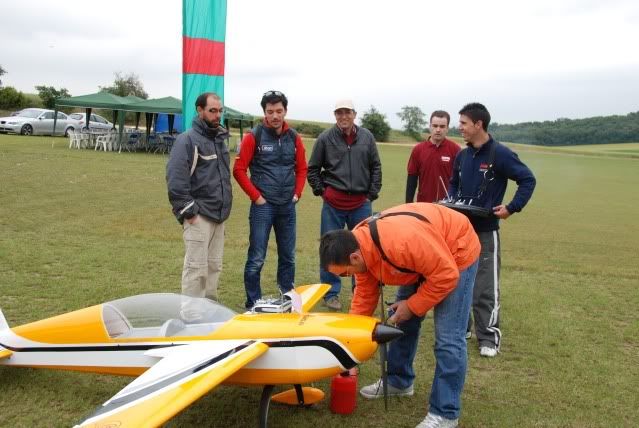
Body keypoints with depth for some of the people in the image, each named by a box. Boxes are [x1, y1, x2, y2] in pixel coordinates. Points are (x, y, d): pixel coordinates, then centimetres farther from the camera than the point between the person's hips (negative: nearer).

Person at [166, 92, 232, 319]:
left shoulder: (220, 139, 16)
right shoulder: (187, 140, -9)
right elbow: (175, 178, -16)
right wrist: (187, 210, -17)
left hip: (219, 214, 8)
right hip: (199, 215, -8)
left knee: (214, 265, 13)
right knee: (196, 266, -5)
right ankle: (191, 311, 3)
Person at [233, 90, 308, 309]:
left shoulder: (294, 137, 6)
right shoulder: (254, 136, -6)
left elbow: (301, 168, 14)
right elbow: (239, 170, -7)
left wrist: (297, 193, 3)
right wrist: (256, 196, -9)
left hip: (288, 206, 4)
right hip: (263, 206, -4)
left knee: (288, 257, 13)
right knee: (256, 259, 0)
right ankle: (253, 304, 12)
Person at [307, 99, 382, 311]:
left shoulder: (367, 137, 4)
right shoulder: (326, 138, -3)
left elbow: (376, 167, 10)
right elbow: (312, 169, 5)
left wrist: (372, 194, 6)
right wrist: (321, 191, 0)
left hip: (361, 204, 2)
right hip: (333, 204, -2)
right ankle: (331, 293, 15)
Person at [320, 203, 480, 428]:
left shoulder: (402, 242, -42)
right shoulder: (356, 245, -14)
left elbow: (446, 275, -31)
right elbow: (364, 294, -2)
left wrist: (412, 306, -20)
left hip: (457, 252, -8)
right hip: (425, 255, 8)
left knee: (448, 338, -11)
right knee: (402, 322, 13)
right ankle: (399, 381, 33)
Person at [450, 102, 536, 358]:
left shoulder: (500, 154, -12)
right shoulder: (462, 156, 7)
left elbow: (528, 180, -8)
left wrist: (512, 208, -15)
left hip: (486, 230, -6)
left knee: (486, 287, -3)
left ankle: (488, 336, 7)